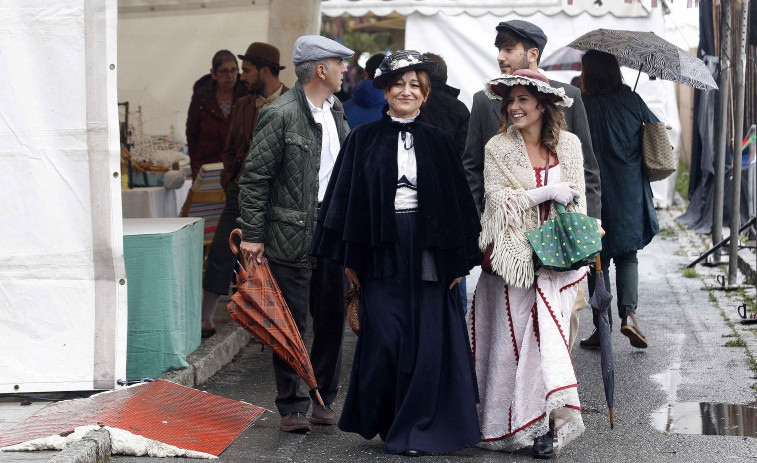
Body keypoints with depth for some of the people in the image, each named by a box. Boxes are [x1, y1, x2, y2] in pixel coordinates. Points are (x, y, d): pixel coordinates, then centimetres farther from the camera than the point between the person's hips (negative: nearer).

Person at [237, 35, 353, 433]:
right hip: (292, 236, -7)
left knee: (332, 320, 10)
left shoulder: (335, 112, 13)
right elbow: (253, 178, -10)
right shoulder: (281, 115, -11)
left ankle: (324, 400, 21)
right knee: (291, 324, -1)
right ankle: (292, 406, 8)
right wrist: (252, 234, -12)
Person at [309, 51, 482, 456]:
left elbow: (457, 200, 8)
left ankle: (412, 429, 9)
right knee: (383, 337, 0)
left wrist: (458, 259, 1)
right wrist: (350, 257, -3)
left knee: (427, 339, -1)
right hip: (381, 250, -1)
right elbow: (346, 196, 3)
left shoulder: (437, 141, 8)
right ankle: (376, 418, 19)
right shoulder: (364, 139, 5)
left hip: (426, 249, 1)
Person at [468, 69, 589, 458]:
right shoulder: (498, 148, 2)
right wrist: (548, 193, -13)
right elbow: (497, 199, -7)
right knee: (512, 335, -2)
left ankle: (543, 424, -4)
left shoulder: (568, 144, 9)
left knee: (547, 331, -6)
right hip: (515, 254, -1)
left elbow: (577, 200, 13)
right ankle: (506, 423, 6)